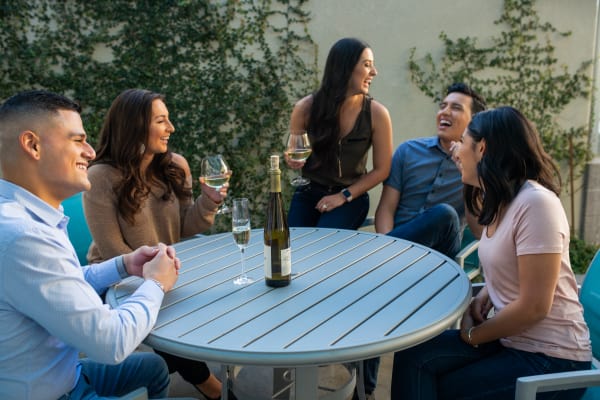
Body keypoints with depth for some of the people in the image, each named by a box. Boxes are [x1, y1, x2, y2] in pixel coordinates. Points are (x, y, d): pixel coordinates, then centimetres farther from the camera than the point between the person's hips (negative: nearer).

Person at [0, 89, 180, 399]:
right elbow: (112, 342, -29)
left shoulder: (25, 215, 1)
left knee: (153, 366, 23)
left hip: (60, 372, 9)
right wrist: (155, 284, -12)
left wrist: (123, 265, -1)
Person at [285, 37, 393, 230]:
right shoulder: (306, 108, -10)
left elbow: (381, 169, -4)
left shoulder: (376, 113, -12)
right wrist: (293, 161, -16)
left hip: (352, 197, -1)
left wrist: (344, 196, -9)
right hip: (309, 192, 1)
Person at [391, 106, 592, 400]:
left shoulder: (535, 203, -22)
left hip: (548, 357, -7)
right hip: (511, 337, 7)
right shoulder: (500, 201, 9)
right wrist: (484, 297, 0)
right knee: (413, 356, -9)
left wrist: (472, 336, -9)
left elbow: (534, 307, -23)